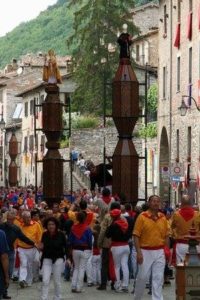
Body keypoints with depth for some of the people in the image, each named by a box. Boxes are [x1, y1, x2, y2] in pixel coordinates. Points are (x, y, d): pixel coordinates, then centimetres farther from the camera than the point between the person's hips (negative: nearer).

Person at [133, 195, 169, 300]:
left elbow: (166, 236, 12)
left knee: (158, 278, 1)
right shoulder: (142, 217, -7)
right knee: (142, 277, 5)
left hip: (159, 252, 3)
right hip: (145, 252, -3)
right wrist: (138, 252, -15)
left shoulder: (163, 217, 6)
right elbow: (136, 235, -8)